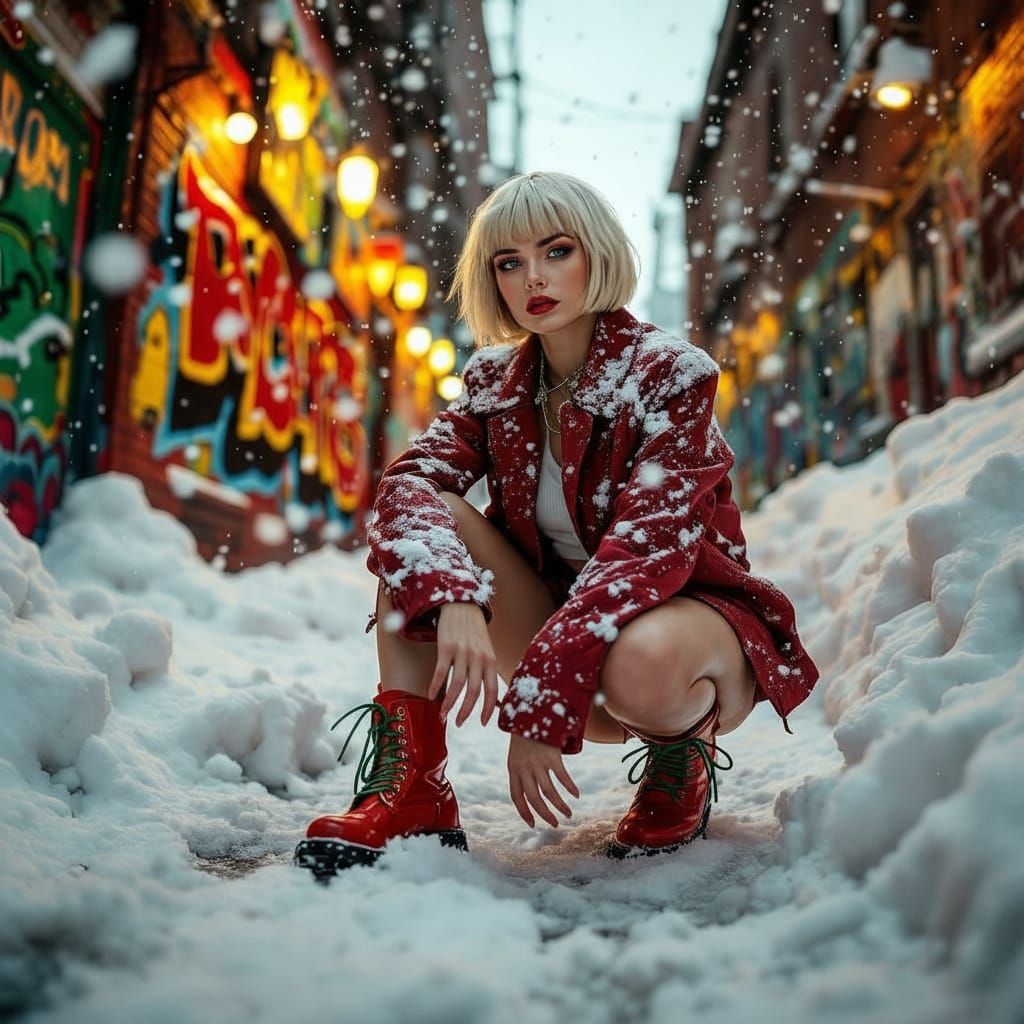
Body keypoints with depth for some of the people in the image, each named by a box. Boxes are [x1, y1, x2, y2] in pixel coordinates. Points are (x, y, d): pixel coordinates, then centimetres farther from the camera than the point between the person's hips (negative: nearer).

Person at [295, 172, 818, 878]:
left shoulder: (672, 374, -15)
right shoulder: (497, 379, 0)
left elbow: (645, 548, -25)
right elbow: (408, 482, -15)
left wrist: (539, 703, -31)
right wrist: (454, 599, -36)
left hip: (686, 609, -4)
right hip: (562, 618, 4)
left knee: (642, 664, -40)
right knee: (423, 514, -16)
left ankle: (683, 756, -2)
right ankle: (411, 790, -19)